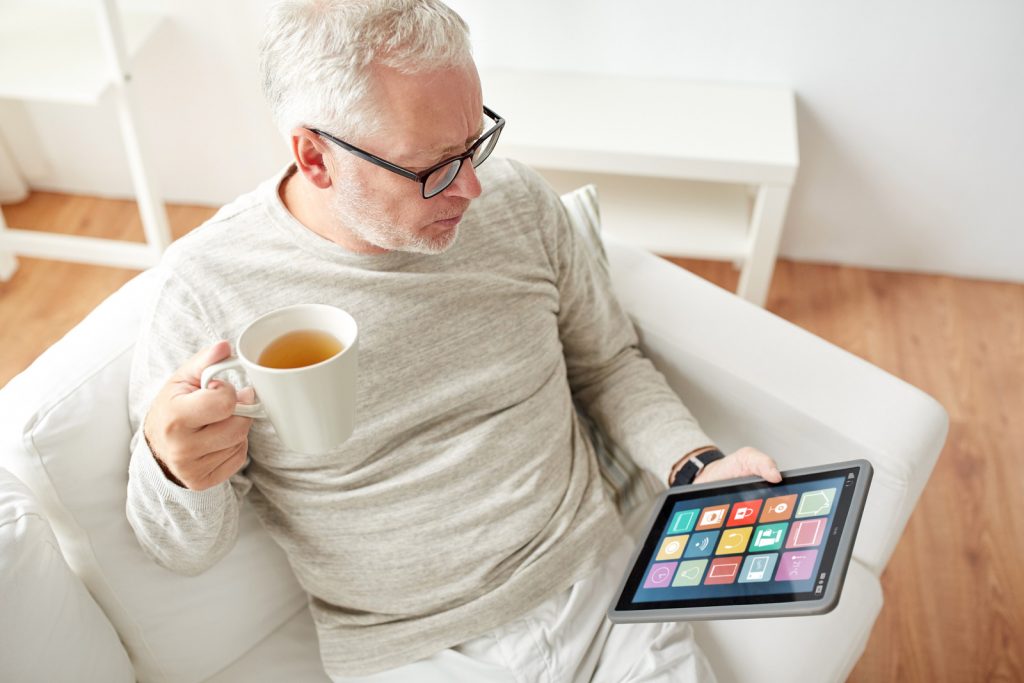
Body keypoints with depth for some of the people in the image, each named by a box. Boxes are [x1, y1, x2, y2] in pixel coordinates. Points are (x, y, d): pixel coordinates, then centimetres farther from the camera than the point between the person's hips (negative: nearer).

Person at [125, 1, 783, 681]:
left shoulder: (518, 201, -6)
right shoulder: (205, 289, -17)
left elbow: (607, 361, 7)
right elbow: (186, 548, -6)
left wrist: (697, 466, -9)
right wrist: (174, 473, -30)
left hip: (596, 583, 1)